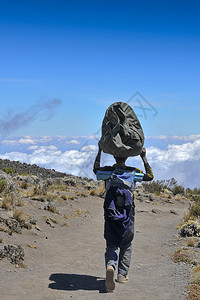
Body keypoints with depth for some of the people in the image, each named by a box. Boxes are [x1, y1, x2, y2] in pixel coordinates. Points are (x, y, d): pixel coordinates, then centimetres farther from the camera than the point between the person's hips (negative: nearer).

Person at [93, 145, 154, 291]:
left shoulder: (108, 171, 1)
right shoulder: (133, 172, 0)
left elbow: (96, 169, 23)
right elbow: (150, 176, 15)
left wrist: (100, 150, 26)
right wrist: (144, 158, 19)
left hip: (110, 214, 0)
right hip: (127, 215, 0)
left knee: (112, 245, 4)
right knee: (126, 245, 17)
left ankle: (110, 266, -24)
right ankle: (122, 274, 19)